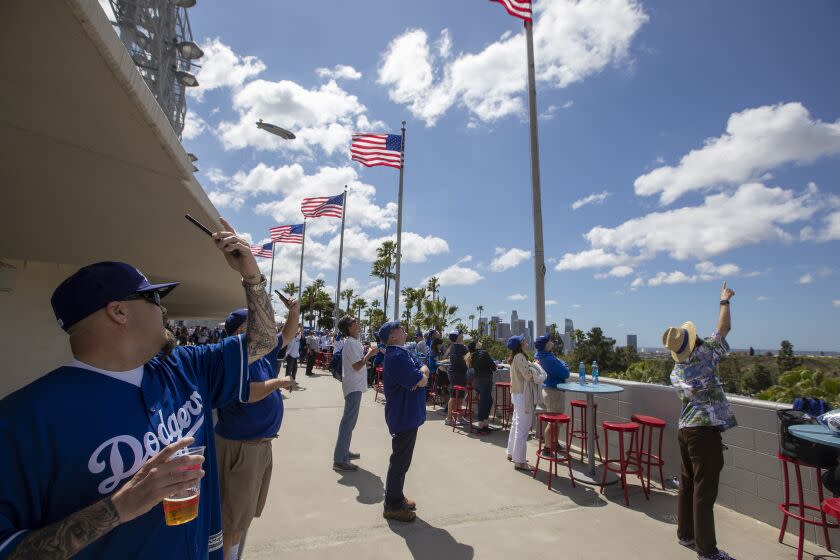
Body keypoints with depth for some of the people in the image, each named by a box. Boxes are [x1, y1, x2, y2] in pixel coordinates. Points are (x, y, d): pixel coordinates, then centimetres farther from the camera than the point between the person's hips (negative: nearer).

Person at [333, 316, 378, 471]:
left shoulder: (354, 342, 13)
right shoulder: (351, 343, -18)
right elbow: (357, 366, -22)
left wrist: (368, 353, 6)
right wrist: (370, 354, -13)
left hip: (355, 386, 11)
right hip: (354, 387, -11)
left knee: (350, 420, 20)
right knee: (348, 422, -8)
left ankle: (344, 451, 32)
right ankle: (340, 460, -3)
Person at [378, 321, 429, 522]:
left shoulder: (402, 353, 11)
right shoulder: (397, 357, -23)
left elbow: (424, 369, 9)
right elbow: (420, 381, -26)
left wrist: (421, 372, -12)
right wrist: (421, 376, -5)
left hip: (408, 414, 10)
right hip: (404, 416, -10)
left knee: (402, 459, 21)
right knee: (400, 461, 3)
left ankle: (397, 497, 36)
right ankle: (393, 506, 18)